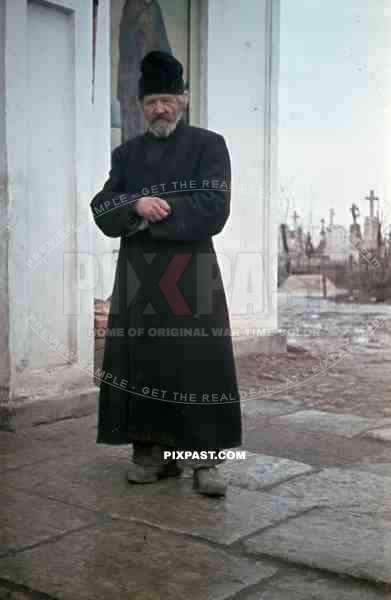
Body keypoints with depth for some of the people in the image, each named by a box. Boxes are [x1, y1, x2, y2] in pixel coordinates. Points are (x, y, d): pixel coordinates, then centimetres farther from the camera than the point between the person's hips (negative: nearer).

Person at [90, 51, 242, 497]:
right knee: (141, 362, 3)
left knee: (199, 363, -6)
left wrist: (149, 216, -9)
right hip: (136, 275, 4)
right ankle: (151, 452, 14)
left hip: (192, 274, -3)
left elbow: (213, 210, -9)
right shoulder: (126, 153, 15)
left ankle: (204, 458, 1)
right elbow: (101, 211, 5)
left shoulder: (209, 145, 4)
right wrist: (136, 205, -16)